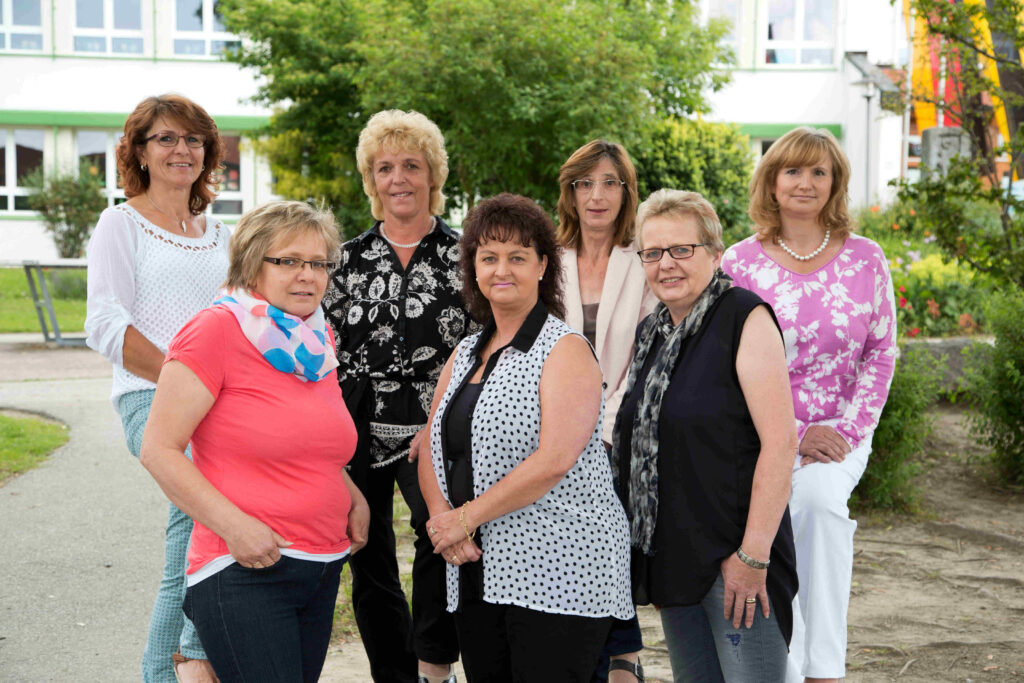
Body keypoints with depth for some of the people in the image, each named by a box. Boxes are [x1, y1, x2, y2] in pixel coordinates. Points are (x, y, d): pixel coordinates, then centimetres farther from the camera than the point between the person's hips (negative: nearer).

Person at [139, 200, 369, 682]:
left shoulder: (316, 339, 13)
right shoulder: (217, 330, -9)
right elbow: (159, 449, -11)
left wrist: (353, 497, 12)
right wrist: (234, 525, -18)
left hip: (323, 569, 7)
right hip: (244, 570, -7)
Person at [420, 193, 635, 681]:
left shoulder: (564, 349, -6)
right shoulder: (465, 354, 16)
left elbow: (555, 460, -18)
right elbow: (432, 456, 15)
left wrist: (466, 517, -13)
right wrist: (442, 517, -5)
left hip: (557, 573, -6)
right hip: (477, 570, 7)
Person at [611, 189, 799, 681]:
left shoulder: (744, 318, -10)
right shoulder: (651, 333, 13)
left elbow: (780, 441, -18)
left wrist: (753, 554, -21)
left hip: (734, 553, -7)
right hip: (672, 557, 7)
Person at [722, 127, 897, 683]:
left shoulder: (864, 258, 4)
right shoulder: (740, 262, 0)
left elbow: (881, 354, 7)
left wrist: (848, 430, -6)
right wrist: (795, 433, -10)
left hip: (841, 434, 0)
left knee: (819, 495, -30)